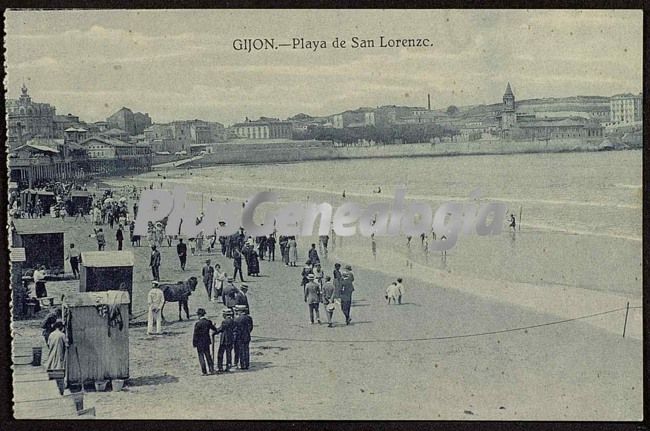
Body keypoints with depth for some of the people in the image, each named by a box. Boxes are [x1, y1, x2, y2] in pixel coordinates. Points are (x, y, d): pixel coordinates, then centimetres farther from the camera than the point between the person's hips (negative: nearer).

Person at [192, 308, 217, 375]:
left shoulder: (198, 324, -17)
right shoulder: (208, 322, -3)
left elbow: (195, 334, -13)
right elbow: (215, 330, 7)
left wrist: (194, 343, -5)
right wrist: (212, 335, 29)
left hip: (200, 342, -5)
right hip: (207, 341, 5)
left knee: (201, 357, 4)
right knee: (208, 356, 16)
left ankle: (204, 372, 4)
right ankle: (211, 370, 18)